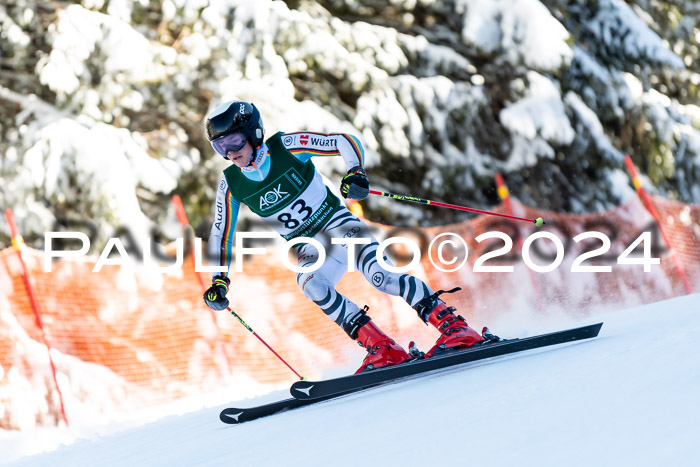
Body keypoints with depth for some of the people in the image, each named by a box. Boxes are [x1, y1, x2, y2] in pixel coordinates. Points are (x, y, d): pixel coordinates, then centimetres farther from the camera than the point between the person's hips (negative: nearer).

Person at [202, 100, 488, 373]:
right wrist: (219, 280, -4)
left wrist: (356, 171, -31)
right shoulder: (231, 184, -5)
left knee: (379, 275, -27)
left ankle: (454, 327, -22)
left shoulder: (285, 147, -16)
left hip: (337, 223, -3)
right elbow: (221, 233, 6)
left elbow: (346, 141, -12)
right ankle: (383, 350, -29)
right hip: (308, 248, 3)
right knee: (311, 286, -30)